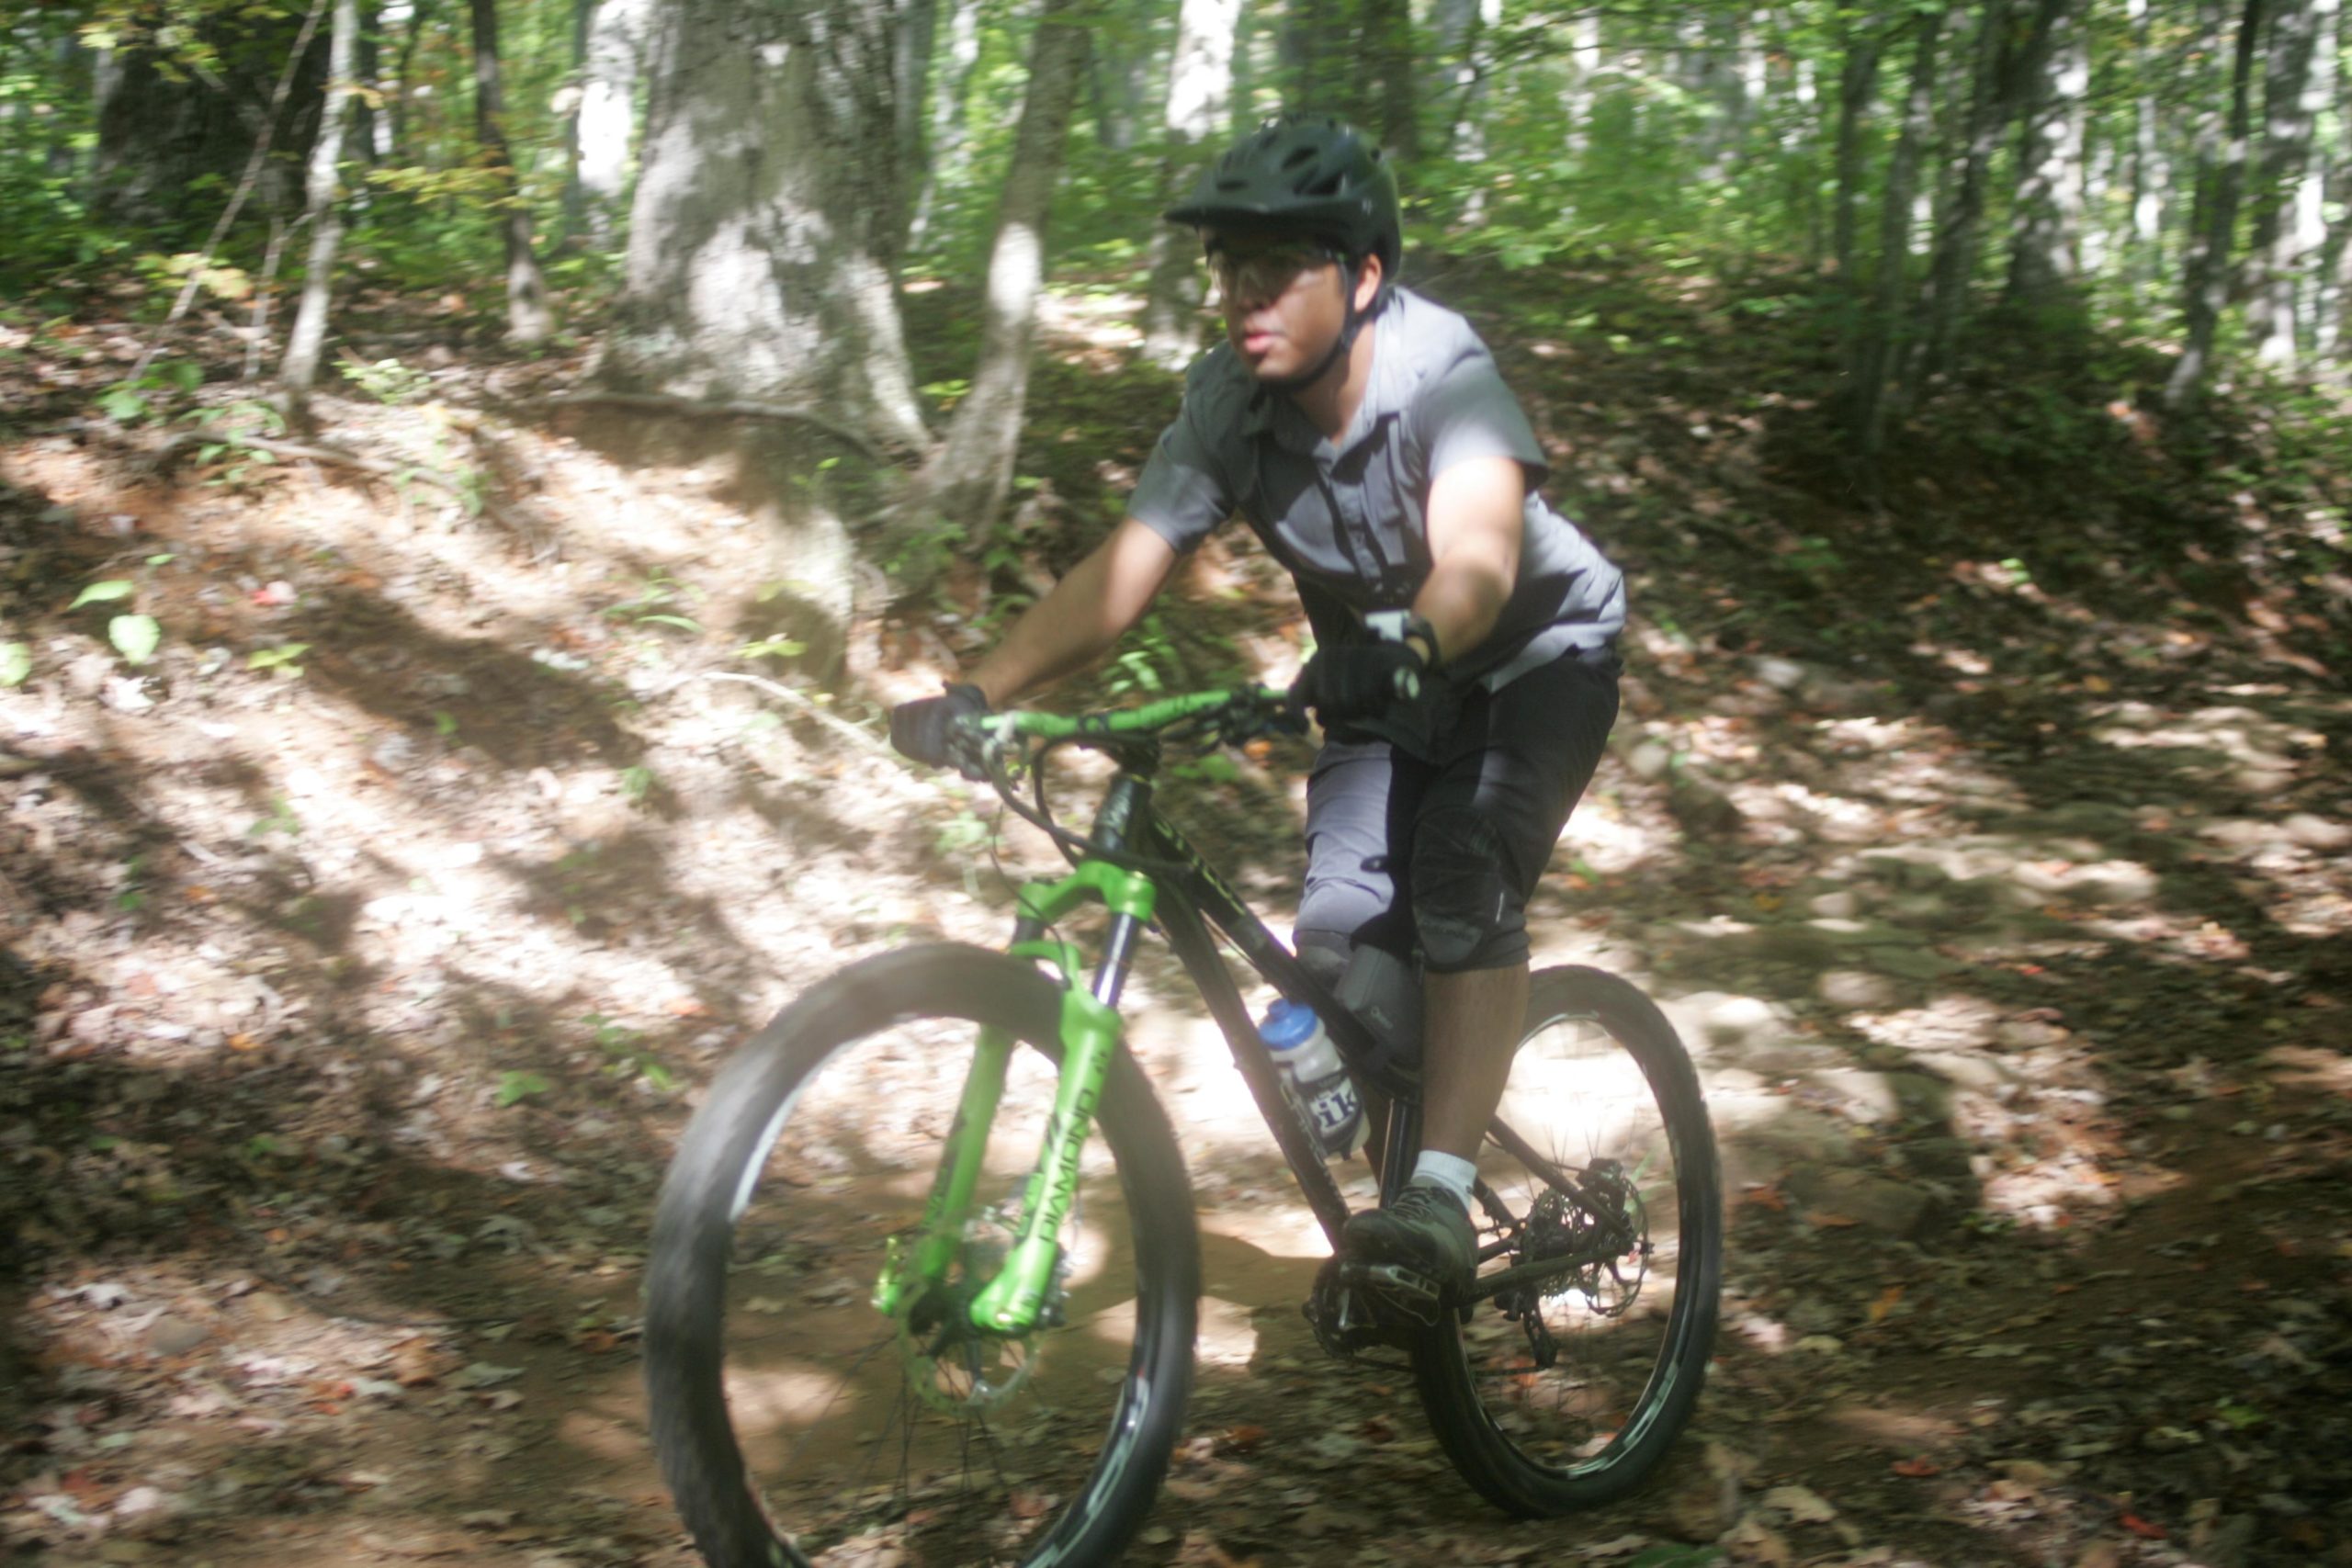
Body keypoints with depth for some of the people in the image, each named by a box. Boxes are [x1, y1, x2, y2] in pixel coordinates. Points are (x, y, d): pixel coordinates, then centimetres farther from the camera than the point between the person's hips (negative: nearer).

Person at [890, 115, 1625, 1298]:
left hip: (1533, 658, -4)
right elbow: (1116, 577, -24)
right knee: (1341, 936, -12)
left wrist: (1410, 649, -70)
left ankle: (1441, 1200, -30)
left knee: (1462, 878, -30)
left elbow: (1477, 558, -49)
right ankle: (1366, 1216, 10)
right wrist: (976, 697, -37)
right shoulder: (1226, 404, -18)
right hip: (1382, 686, 5)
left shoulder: (1441, 373, -32)